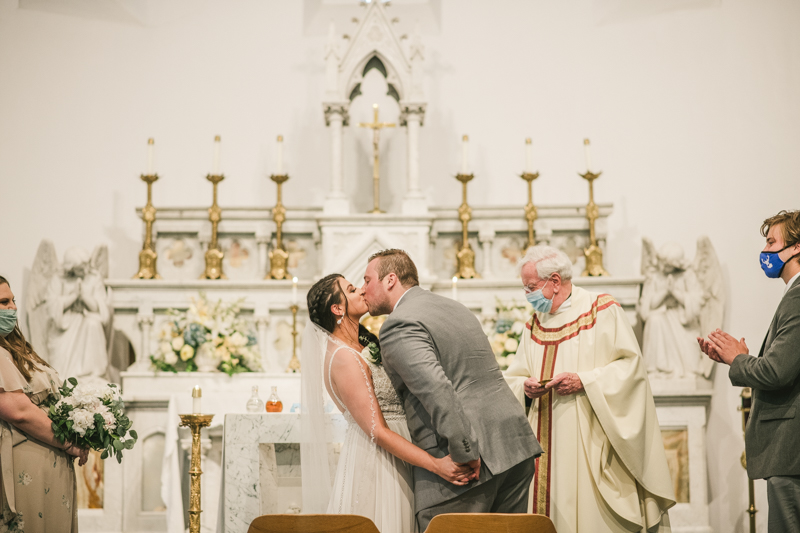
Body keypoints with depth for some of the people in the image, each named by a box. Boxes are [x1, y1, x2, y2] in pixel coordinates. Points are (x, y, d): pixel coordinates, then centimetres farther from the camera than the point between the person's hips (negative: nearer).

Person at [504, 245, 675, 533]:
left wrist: (583, 381, -18)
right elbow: (514, 377, 17)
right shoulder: (535, 324, 16)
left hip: (590, 443, -5)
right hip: (547, 443, 5)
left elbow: (630, 365, -9)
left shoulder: (602, 310, -3)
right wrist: (526, 386, -6)